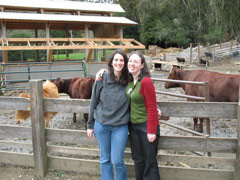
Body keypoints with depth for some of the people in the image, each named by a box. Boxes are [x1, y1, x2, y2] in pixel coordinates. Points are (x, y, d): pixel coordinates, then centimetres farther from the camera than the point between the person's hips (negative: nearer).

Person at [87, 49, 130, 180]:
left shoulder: (129, 81, -5)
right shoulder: (102, 79, -4)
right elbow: (94, 102, 2)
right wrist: (90, 125, 5)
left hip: (120, 127, -1)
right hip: (101, 125, 1)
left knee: (117, 161, 0)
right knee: (105, 159, 14)